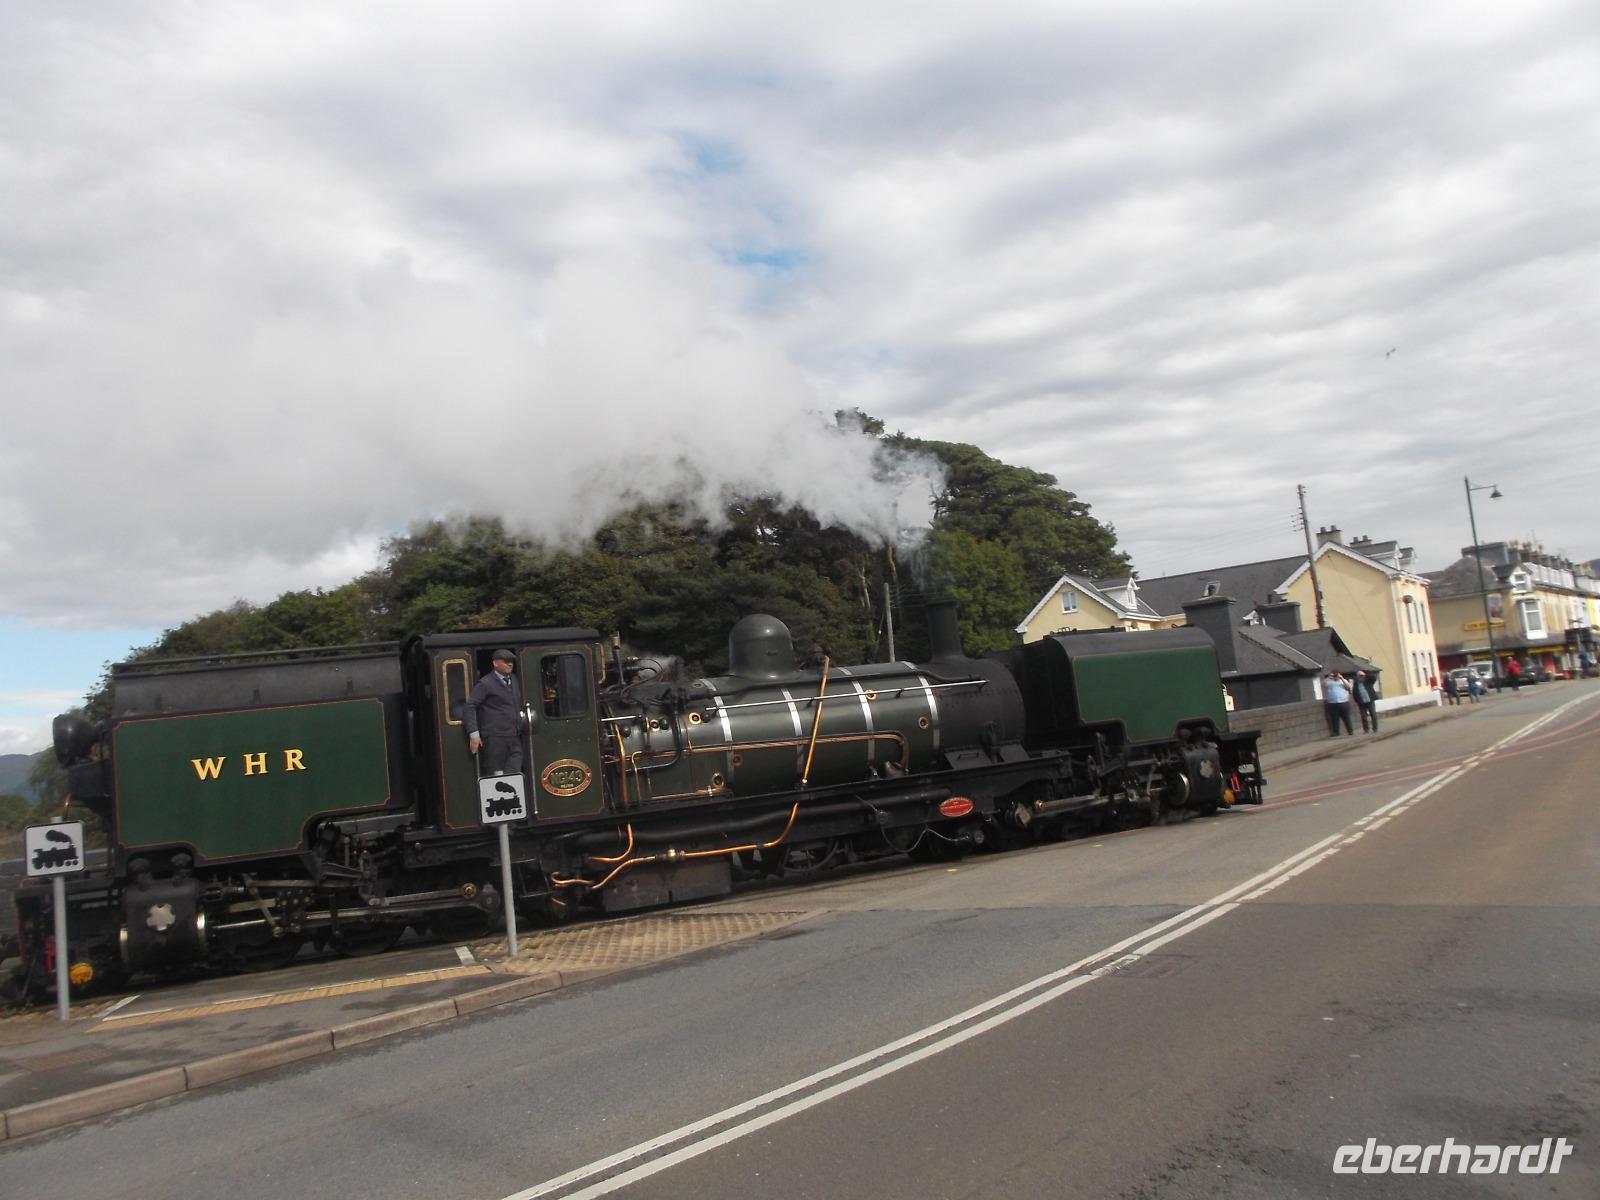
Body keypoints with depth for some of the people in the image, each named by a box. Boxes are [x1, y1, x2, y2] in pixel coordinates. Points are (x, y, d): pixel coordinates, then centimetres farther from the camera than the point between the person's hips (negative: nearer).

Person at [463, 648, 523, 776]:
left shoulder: (514, 680, 16)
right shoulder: (486, 684, -4)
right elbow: (469, 707, -9)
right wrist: (474, 734, -15)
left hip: (514, 738, 6)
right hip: (494, 738, -6)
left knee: (514, 775, -4)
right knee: (496, 774, -2)